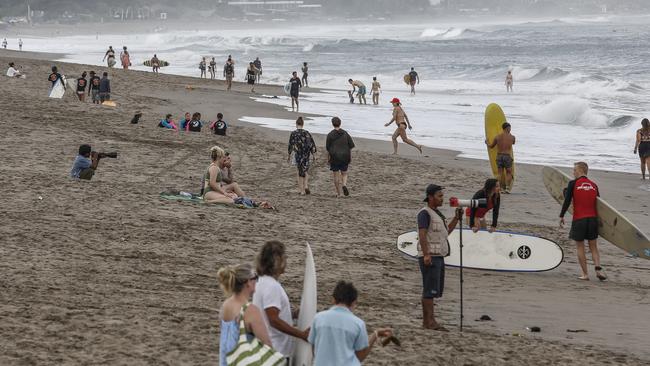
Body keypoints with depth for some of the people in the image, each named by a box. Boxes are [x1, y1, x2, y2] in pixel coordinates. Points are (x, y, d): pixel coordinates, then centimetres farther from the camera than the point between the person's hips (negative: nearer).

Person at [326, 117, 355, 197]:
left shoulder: (330, 135, -6)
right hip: (345, 156, 2)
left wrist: (328, 158, 6)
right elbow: (351, 146, 2)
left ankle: (338, 193, 7)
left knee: (336, 175, 7)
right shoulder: (345, 133, 2)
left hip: (334, 157, -2)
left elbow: (328, 148, -4)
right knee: (344, 173, 15)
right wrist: (350, 156, 10)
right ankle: (344, 185, -15)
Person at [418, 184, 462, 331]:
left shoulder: (436, 213, 19)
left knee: (435, 290, 10)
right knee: (430, 290, -12)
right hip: (429, 258, -10)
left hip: (438, 257, 10)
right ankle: (430, 321, -14)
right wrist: (426, 255, -28)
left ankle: (426, 321, 13)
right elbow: (422, 235, -19)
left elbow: (446, 232, 25)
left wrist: (457, 218, 15)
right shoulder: (425, 213, -10)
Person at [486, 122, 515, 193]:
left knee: (500, 173, 8)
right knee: (509, 173, 10)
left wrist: (487, 142, 36)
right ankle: (507, 187, -4)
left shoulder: (498, 136, 2)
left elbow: (491, 146, 14)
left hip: (499, 156, 2)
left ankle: (502, 188, 5)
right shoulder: (512, 137, 0)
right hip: (507, 156, -2)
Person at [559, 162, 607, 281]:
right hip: (593, 218, 4)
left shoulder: (573, 184, -6)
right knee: (593, 247, 13)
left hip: (579, 219, -3)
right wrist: (599, 219, 24)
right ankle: (598, 268, -8)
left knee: (580, 248, 8)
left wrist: (561, 216, 2)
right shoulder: (593, 185, 7)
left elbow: (567, 201, -8)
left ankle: (585, 274, 6)